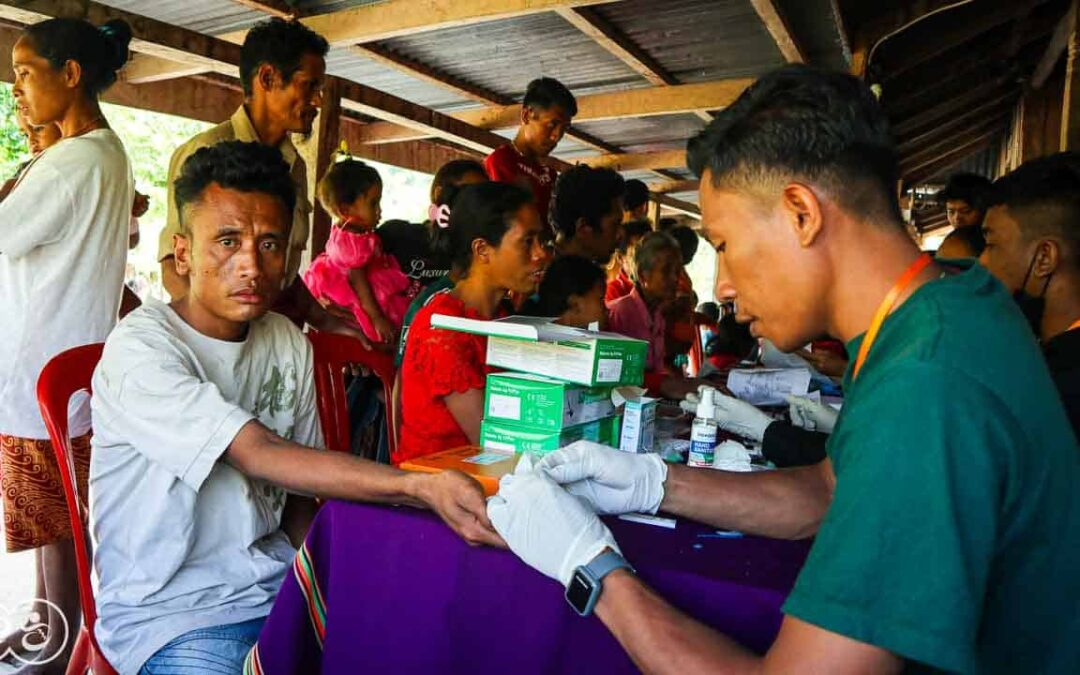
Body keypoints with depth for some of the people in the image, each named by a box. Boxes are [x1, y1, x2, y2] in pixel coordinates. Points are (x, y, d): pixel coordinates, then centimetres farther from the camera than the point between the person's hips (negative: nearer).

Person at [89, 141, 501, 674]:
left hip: (277, 584, 5)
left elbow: (301, 489, 8)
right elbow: (262, 458, -31)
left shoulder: (289, 343, 3)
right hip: (167, 610, -5)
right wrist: (423, 487, -41)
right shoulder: (139, 349, -18)